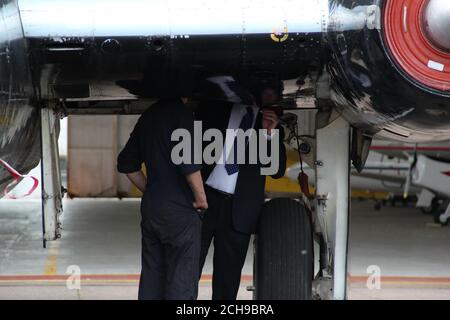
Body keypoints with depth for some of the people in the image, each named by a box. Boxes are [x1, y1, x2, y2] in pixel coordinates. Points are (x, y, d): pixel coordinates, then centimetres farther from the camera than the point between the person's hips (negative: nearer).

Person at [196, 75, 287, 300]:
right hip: (203, 199, -2)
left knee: (228, 279, 4)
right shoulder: (216, 104, 7)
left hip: (239, 210, 2)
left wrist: (270, 134, -9)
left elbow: (278, 171, 6)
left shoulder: (273, 122, 12)